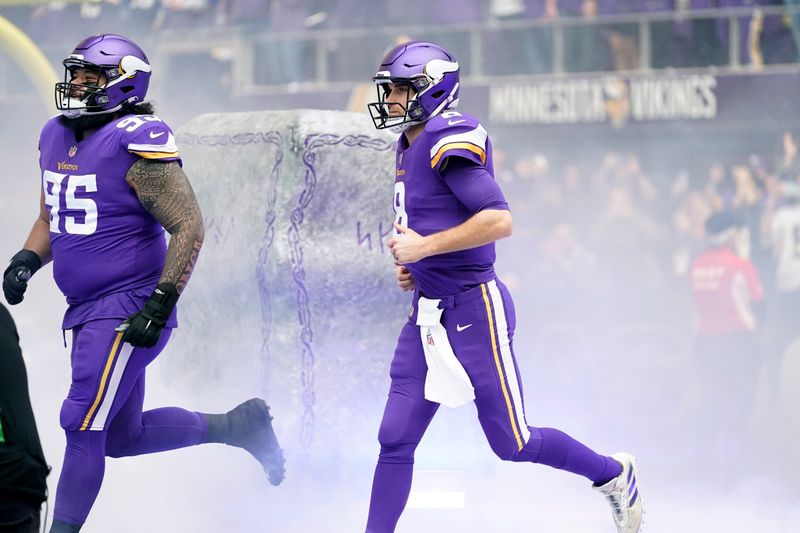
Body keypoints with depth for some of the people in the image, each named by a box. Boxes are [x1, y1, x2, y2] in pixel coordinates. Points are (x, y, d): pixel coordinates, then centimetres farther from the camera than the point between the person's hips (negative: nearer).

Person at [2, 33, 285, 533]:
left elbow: (189, 228, -17)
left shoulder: (137, 144, -16)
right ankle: (239, 425, 32)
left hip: (127, 312, -9)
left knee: (83, 426, -10)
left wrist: (160, 305, -22)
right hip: (87, 310, 9)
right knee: (122, 436, 16)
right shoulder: (57, 137, 10)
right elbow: (51, 220, 23)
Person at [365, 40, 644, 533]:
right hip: (428, 313, 9)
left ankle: (614, 475, 26)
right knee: (395, 441, 2)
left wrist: (424, 247, -22)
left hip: (473, 312, -9)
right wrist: (413, 265, 10)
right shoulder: (413, 148, 12)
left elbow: (499, 221, -26)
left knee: (513, 445, 3)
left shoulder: (450, 142, -17)